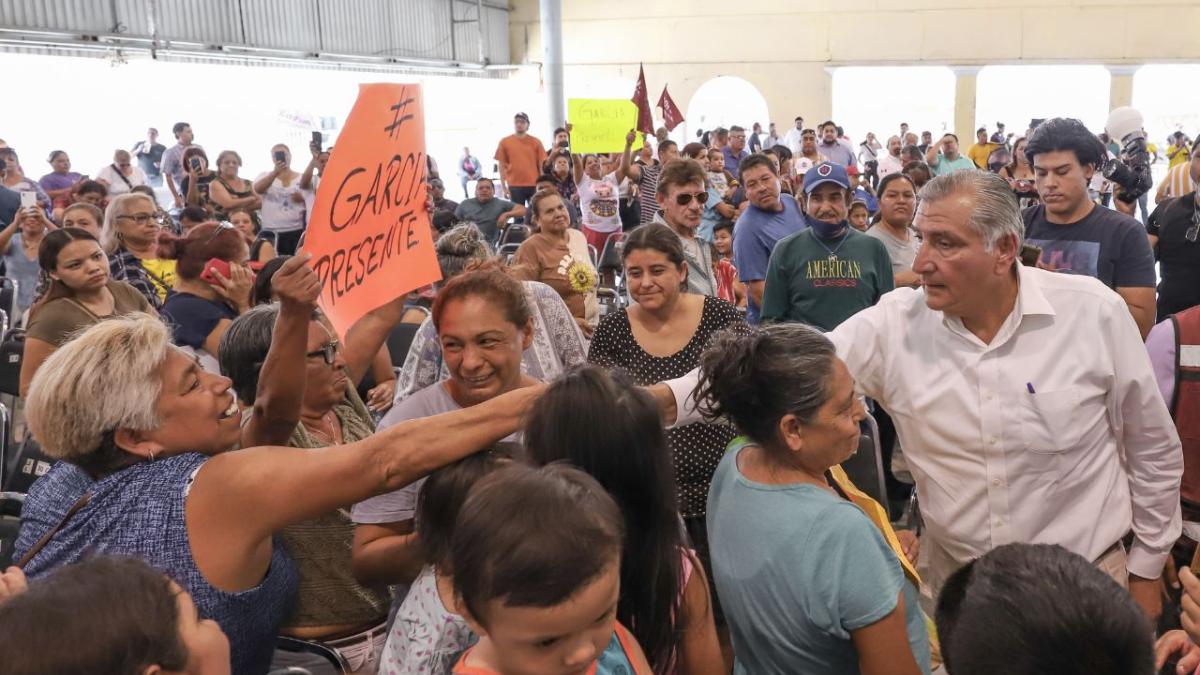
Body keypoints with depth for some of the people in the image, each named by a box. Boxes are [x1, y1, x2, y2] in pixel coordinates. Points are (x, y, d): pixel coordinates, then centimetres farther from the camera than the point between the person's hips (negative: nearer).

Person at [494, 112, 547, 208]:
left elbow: (541, 165, 6)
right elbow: (502, 166, 5)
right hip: (514, 186, -1)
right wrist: (503, 187, -1)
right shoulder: (504, 142, 4)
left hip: (534, 185, 1)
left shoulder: (536, 142, 5)